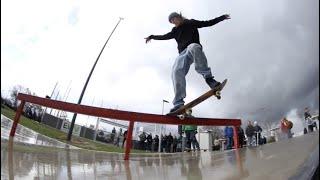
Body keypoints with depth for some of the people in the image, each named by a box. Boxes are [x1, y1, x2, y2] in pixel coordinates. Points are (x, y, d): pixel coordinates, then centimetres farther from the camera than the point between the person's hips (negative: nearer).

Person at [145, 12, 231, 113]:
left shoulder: (191, 23, 20)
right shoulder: (175, 31, 31)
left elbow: (208, 23, 18)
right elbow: (165, 37, 42)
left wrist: (222, 17, 14)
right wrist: (152, 37, 41)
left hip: (194, 46, -3)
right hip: (183, 53, 4)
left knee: (193, 47, -43)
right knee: (176, 72, -25)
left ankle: (208, 77, -45)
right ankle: (179, 103, -34)